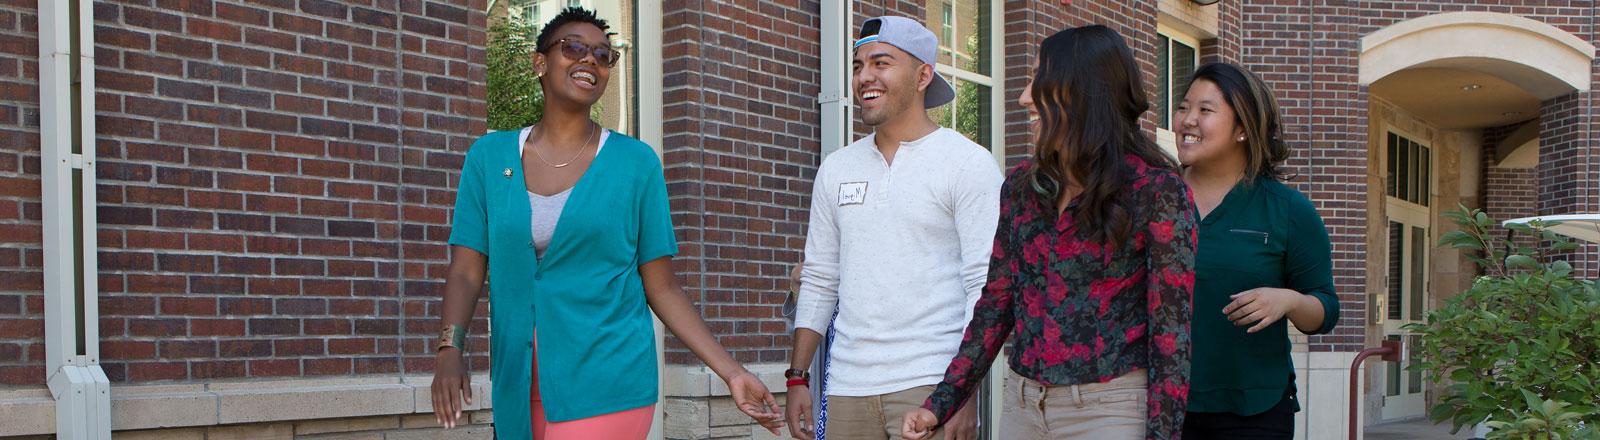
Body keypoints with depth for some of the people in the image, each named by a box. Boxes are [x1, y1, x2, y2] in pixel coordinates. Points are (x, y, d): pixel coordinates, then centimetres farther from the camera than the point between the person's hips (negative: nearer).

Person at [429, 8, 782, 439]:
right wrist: (450, 350, -17)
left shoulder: (636, 162, 1)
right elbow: (466, 271, 1)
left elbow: (662, 287, 3)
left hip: (607, 387, -2)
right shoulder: (490, 156, 6)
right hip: (520, 388, 3)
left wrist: (732, 373, -3)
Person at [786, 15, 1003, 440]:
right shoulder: (836, 169, 13)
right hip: (847, 386, 5)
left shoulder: (969, 163, -3)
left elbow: (985, 285, -8)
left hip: (929, 386, -4)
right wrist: (797, 377, 9)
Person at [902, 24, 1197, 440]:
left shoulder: (1156, 190, -10)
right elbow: (996, 304, 10)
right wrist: (941, 404, 6)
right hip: (1022, 404, 5)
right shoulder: (1021, 186, 6)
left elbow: (1171, 328, -10)